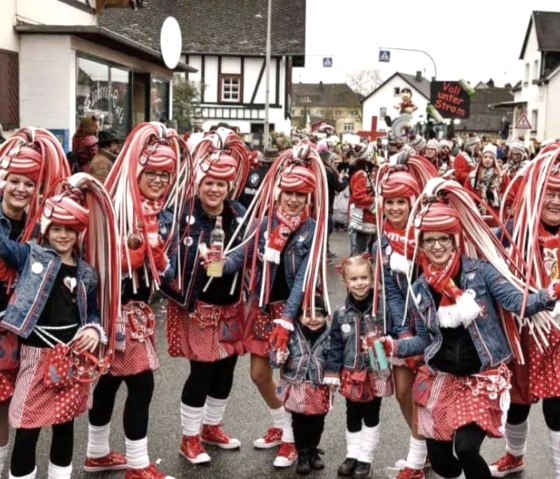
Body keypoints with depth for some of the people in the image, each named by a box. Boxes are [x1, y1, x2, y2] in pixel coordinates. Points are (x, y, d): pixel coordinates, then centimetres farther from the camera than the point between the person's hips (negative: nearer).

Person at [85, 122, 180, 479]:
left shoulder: (165, 218, 8)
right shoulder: (113, 208, -17)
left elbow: (166, 271, 13)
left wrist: (157, 255, -4)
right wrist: (132, 249, -30)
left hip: (139, 311, 8)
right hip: (114, 310, -8)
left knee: (111, 380, 19)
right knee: (142, 383, -5)